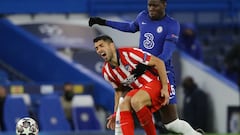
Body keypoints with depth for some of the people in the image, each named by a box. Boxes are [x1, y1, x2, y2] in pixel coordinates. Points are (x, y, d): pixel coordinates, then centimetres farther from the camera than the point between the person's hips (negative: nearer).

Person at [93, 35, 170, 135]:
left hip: (156, 83, -7)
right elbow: (119, 91, 20)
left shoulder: (128, 53, -18)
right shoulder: (106, 72, 5)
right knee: (123, 105, -20)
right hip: (139, 89, 7)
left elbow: (159, 62, -14)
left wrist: (165, 87, -17)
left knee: (136, 101, -32)